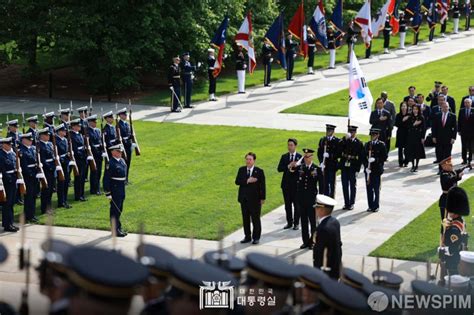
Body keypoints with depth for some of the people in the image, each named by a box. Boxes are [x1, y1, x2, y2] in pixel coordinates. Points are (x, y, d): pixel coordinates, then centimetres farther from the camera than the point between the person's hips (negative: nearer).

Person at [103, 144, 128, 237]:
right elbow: (106, 179, -18)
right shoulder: (110, 163, -17)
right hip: (114, 189, -9)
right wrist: (108, 193, -19)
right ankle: (116, 230, 5)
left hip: (122, 189, 9)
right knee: (115, 210, -1)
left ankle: (118, 229, 27)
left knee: (119, 210, 17)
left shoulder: (122, 161, 10)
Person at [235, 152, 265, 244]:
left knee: (255, 218, 2)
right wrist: (247, 181, -19)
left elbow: (262, 186, -4)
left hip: (255, 199, -4)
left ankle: (256, 237, 9)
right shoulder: (241, 170, 6)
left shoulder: (259, 171, -4)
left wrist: (262, 198, -7)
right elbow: (237, 181, -3)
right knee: (245, 218, 8)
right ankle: (247, 236, 17)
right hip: (244, 198, 4)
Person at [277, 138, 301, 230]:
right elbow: (279, 169, -3)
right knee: (287, 204, 8)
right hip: (286, 184, 3)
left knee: (296, 204, 1)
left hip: (296, 184, -3)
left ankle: (296, 223, 9)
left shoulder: (300, 157, -1)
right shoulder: (284, 157, 7)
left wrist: (296, 166, -22)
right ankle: (289, 222, 17)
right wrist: (288, 166, -16)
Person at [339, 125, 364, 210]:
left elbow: (361, 158, -3)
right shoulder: (344, 141, 5)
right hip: (344, 167, 3)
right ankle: (346, 203, 16)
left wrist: (357, 169, -9)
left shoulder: (359, 143, -2)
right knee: (345, 186, 7)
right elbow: (339, 149, -14)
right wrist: (345, 139, -19)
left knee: (353, 186, 5)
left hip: (353, 168, -3)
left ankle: (351, 203, 12)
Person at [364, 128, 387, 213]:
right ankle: (370, 206, 13)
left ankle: (376, 206, 7)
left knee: (376, 189, 0)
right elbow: (364, 157, 9)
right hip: (368, 170, 4)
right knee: (369, 188, 5)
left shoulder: (381, 145, -2)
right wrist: (366, 167, -4)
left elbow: (384, 157, -5)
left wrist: (375, 159, -18)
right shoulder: (367, 145, 10)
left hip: (377, 170, -3)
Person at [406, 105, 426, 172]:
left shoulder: (421, 118, -2)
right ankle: (413, 166, 11)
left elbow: (423, 128, -3)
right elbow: (408, 127, 1)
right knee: (412, 151, 1)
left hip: (419, 136, -2)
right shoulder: (410, 118, 4)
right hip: (411, 136, 2)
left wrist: (423, 137, -8)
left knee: (418, 151, 0)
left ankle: (416, 166, 9)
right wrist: (414, 124, -15)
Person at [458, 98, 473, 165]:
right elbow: (459, 121, 5)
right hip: (463, 132, 2)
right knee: (464, 147, 4)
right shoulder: (461, 111, 5)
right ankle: (464, 160, 9)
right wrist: (459, 130, 1)